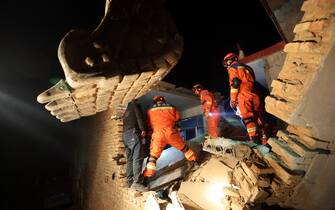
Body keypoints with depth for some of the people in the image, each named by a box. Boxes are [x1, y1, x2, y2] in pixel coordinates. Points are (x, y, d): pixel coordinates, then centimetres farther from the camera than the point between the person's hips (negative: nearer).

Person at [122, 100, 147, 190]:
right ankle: (136, 182, -24)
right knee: (138, 158, -16)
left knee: (130, 159, 6)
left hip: (125, 135, 8)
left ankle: (130, 182, 2)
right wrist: (143, 129, -13)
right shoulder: (135, 105, 11)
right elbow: (139, 117, -6)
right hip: (133, 132, -8)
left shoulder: (126, 112, 33)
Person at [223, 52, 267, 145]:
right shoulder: (247, 67, 28)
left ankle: (255, 140, -15)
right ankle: (264, 141, 12)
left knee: (248, 119, -9)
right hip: (255, 95, 7)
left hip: (244, 96, -7)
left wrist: (233, 100, -6)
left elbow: (234, 83, -9)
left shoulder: (232, 68, 5)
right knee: (259, 119, 9)